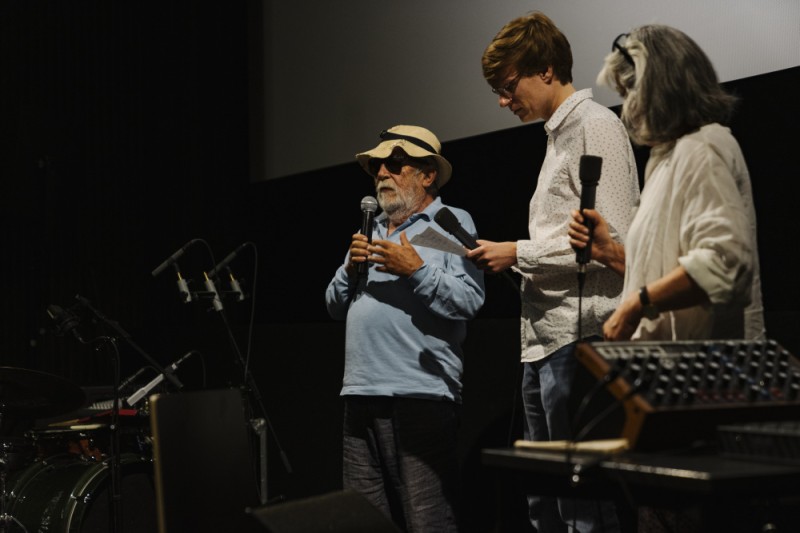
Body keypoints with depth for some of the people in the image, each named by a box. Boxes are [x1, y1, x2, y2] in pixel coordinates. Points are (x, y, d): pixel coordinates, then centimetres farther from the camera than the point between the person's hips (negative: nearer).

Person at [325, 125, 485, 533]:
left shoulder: (452, 223, 3)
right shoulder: (372, 230, 22)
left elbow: (469, 301, -10)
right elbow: (335, 307, 20)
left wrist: (417, 270, -16)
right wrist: (350, 269, 3)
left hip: (420, 392, -7)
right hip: (361, 391, 7)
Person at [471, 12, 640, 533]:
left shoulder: (597, 127, -7)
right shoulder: (559, 134, 22)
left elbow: (612, 239, -17)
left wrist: (520, 253, -11)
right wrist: (515, 260, 9)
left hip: (578, 336, -10)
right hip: (545, 339, 10)